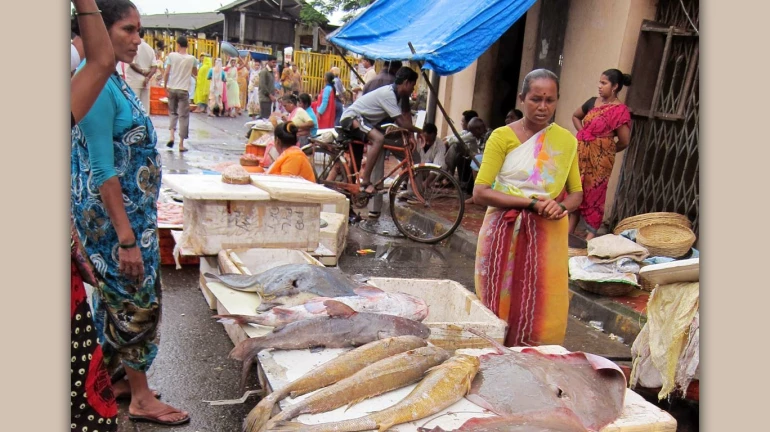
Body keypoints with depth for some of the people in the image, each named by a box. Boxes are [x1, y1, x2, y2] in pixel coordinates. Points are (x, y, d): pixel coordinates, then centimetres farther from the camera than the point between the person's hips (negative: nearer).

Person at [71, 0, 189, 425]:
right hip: (114, 216, -9)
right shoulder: (96, 84, -19)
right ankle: (141, 398, 17)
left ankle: (112, 380, 34)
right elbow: (103, 171, -23)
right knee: (138, 301, 1)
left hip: (131, 211, 9)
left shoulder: (113, 80, 10)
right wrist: (126, 239, -23)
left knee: (115, 299, 18)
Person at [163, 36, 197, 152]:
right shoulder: (192, 58, -1)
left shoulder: (172, 55, -3)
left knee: (172, 112, 19)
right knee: (183, 116, 4)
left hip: (172, 88, 1)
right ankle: (181, 144, 2)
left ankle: (171, 135, -1)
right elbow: (195, 73, 13)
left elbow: (166, 73, -5)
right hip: (184, 90, -1)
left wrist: (166, 86, 3)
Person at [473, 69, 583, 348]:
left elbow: (576, 193, 14)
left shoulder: (566, 141, 8)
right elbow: (480, 193, -11)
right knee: (500, 307, 4)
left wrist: (561, 207, -9)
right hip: (505, 233, -2)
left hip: (548, 237, 3)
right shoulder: (503, 137, -3)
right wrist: (532, 203, -18)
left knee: (543, 312, 2)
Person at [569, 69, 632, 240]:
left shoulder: (620, 110, -11)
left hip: (599, 160, -6)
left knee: (593, 194, -1)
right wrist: (583, 134, 11)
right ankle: (569, 231, 20)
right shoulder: (593, 102, 7)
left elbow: (624, 141, -10)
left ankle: (591, 235, 9)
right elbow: (576, 116, 25)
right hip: (581, 154, 6)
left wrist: (605, 149, 5)